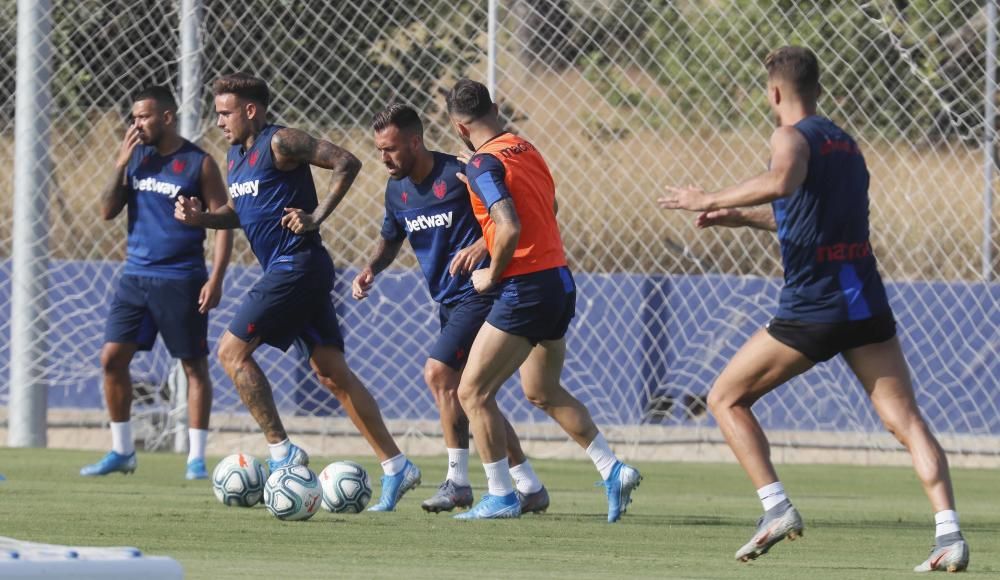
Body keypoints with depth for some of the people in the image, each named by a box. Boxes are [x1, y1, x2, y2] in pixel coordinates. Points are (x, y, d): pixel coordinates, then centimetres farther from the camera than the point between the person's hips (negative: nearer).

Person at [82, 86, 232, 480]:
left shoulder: (199, 164, -6)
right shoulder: (135, 157, 8)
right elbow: (108, 212, 5)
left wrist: (216, 278, -14)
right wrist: (121, 165, -8)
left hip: (181, 281, -5)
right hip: (136, 276, 5)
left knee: (195, 366, -1)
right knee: (112, 358, 0)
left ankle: (196, 458, 5)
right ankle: (121, 451, 10)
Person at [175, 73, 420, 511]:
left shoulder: (279, 143, -11)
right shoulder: (237, 154, 17)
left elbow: (346, 163, -14)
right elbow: (238, 212, 28)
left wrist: (316, 216, -18)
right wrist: (200, 217, 9)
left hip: (297, 266, -9)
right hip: (283, 270, 9)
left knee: (232, 351, -8)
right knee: (332, 372, 5)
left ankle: (282, 451, -7)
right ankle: (396, 466, 4)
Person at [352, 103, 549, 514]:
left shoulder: (458, 174, -16)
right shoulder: (397, 190, 8)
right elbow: (391, 239, 24)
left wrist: (482, 245, -29)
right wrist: (372, 269, 4)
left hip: (479, 292, -9)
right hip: (449, 302, 9)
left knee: (438, 373, -18)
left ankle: (458, 481, -11)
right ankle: (529, 487, 13)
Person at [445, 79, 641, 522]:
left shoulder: (484, 164, -15)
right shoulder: (526, 150, 11)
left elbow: (510, 228, -27)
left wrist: (492, 274, -11)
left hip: (525, 289, -9)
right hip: (559, 281, 9)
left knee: (473, 393, 0)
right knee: (542, 391, 24)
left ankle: (501, 496, 2)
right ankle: (613, 471, 19)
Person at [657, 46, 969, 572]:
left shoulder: (791, 138, -5)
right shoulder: (845, 142, 20)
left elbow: (782, 181, -30)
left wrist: (712, 201, -20)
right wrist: (742, 217, 37)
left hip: (811, 311, -6)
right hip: (868, 305, 6)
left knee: (726, 398, 10)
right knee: (905, 420, 0)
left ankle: (777, 509, -2)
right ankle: (949, 533, -17)